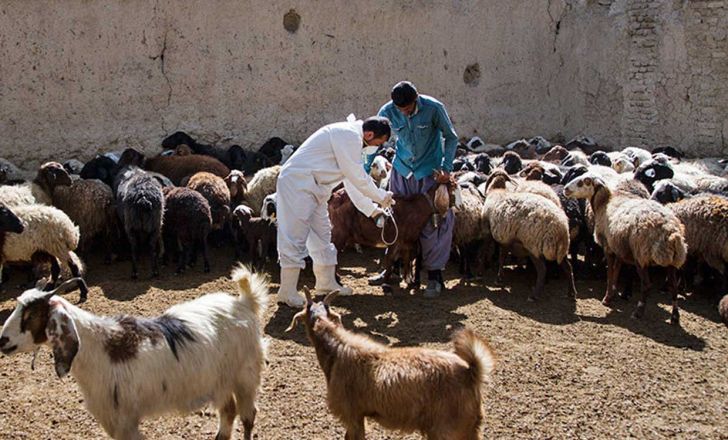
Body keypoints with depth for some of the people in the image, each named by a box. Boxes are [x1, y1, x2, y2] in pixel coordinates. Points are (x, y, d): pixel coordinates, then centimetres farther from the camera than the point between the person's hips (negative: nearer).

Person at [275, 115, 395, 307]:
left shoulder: (351, 139, 17)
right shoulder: (349, 134, -16)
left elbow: (353, 181, 23)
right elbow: (357, 176, -17)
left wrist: (372, 210, 22)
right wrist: (382, 197, -5)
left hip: (315, 188, 11)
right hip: (297, 183, -11)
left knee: (322, 235, 15)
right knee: (295, 236, -10)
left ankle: (327, 284, 26)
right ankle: (287, 292, -7)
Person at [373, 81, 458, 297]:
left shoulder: (433, 108, -20)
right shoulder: (388, 112, -13)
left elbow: (451, 137, -7)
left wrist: (446, 168, -18)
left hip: (429, 171, -3)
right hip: (402, 170, 3)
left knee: (433, 223, -5)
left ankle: (434, 275, 2)